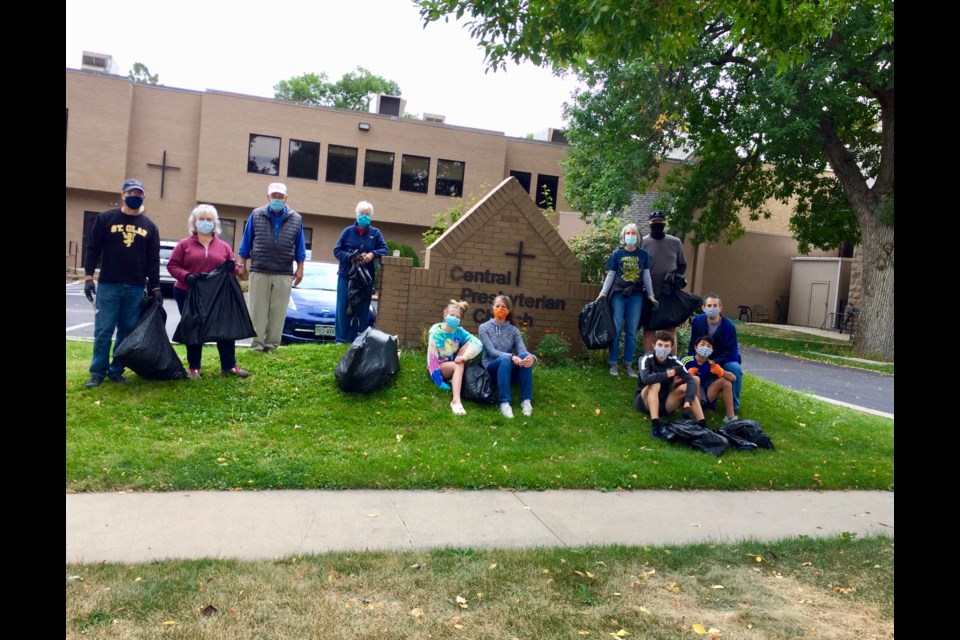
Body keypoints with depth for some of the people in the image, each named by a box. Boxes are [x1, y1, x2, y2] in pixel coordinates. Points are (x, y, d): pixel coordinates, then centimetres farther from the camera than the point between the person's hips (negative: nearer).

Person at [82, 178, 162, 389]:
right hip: (108, 285, -2)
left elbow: (153, 260, 9)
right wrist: (88, 277, -5)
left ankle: (116, 370, 14)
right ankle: (97, 372, 7)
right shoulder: (105, 218, 3)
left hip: (136, 287, 2)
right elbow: (93, 249, 3)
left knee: (128, 331, 4)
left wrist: (155, 287, 4)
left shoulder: (149, 226, 9)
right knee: (103, 330, -1)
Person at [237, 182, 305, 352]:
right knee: (258, 310, 1)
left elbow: (299, 246, 10)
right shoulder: (256, 215, 5)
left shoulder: (296, 219, 8)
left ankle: (272, 344, 9)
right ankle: (257, 344, 6)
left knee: (278, 311, 1)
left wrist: (300, 269, 5)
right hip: (259, 272, 0)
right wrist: (241, 264, 5)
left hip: (284, 275, 1)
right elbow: (246, 241, 8)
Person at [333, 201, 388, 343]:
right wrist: (350, 257, -15)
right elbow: (337, 250, 2)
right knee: (344, 308, -2)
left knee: (362, 309, 3)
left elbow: (385, 249, 1)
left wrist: (372, 254, -18)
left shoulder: (375, 233, 7)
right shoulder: (348, 231, 4)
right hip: (346, 276, -1)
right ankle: (342, 339, 6)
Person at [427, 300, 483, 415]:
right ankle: (456, 400, -46)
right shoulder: (435, 333, -18)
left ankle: (455, 379, -17)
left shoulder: (459, 332, -8)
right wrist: (439, 381, -26)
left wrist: (465, 356, -38)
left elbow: (478, 344, -21)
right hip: (439, 366, -4)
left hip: (454, 364, 5)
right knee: (458, 366, -36)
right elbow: (431, 357, -21)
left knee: (470, 344, -18)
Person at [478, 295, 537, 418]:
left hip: (510, 369, 3)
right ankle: (504, 403, -41)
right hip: (491, 367, -3)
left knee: (524, 356, -30)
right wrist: (511, 357, -34)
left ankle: (526, 400, -29)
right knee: (505, 359, -37)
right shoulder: (484, 328, -2)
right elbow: (491, 351, -16)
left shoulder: (514, 330, 7)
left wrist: (532, 358, -35)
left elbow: (522, 350, -9)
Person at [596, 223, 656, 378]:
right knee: (616, 330, -1)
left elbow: (646, 276, 10)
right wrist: (603, 293, -2)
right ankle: (613, 364, 7)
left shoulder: (643, 254, 5)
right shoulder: (617, 253, 1)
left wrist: (651, 295, 9)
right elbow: (610, 275, 3)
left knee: (632, 332, 5)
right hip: (618, 294, -1)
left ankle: (628, 365, 13)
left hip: (636, 296, 2)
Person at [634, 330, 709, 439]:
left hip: (664, 404, 3)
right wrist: (669, 374, -27)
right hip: (644, 402, -3)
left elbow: (692, 381, -19)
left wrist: (687, 402, -35)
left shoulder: (674, 361, -8)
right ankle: (655, 426, -40)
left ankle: (703, 426, -23)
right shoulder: (646, 359, -16)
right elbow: (645, 379, -36)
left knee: (685, 387, -17)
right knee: (655, 384, -31)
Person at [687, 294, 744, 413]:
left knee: (735, 368, -34)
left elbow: (731, 353, -21)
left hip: (724, 361, -3)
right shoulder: (697, 321, -12)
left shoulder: (728, 325, -20)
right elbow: (693, 345, -1)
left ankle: (734, 406, -14)